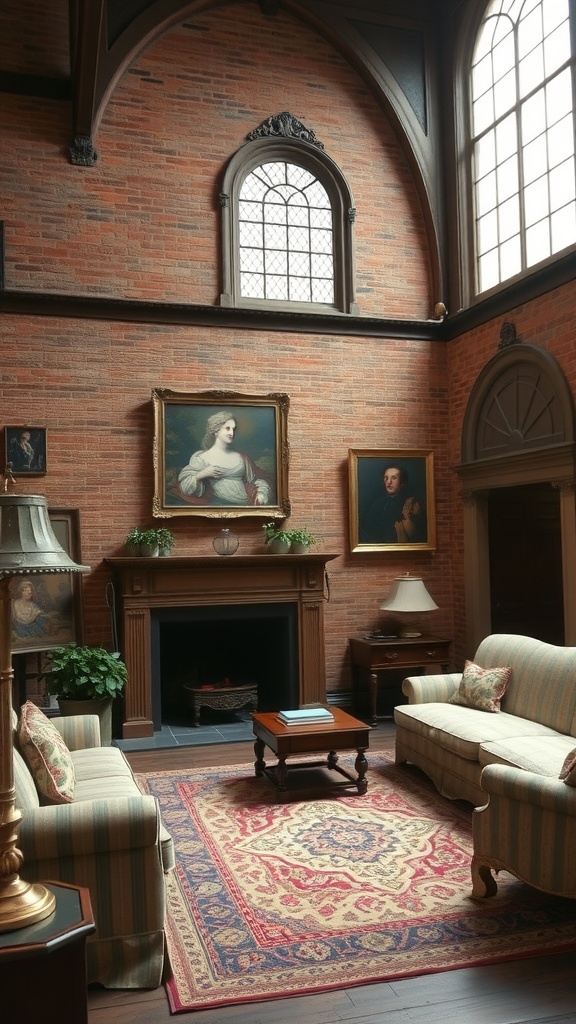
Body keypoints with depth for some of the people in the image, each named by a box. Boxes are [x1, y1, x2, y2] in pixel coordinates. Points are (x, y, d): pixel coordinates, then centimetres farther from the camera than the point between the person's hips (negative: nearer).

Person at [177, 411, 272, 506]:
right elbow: (185, 487, 5)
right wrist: (201, 475, -11)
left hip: (245, 503, 3)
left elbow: (256, 479, 21)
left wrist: (261, 493, 2)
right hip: (219, 503, -3)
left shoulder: (240, 456, 17)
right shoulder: (202, 457, 8)